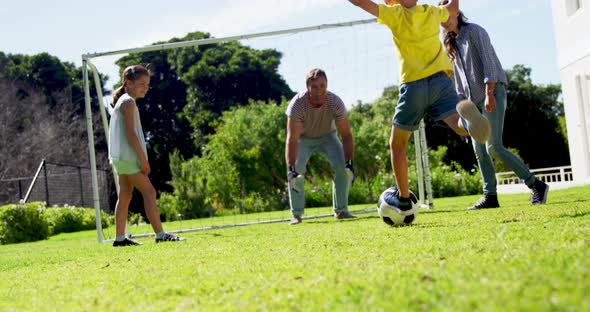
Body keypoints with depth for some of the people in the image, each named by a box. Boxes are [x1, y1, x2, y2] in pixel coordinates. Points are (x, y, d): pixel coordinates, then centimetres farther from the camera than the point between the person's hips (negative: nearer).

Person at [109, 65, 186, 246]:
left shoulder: (122, 102, 21)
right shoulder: (128, 102, -10)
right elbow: (130, 132, -19)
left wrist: (140, 157, 19)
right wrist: (143, 158, -19)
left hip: (122, 158, 10)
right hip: (127, 156, -10)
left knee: (125, 197, 9)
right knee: (149, 192, -10)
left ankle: (120, 238, 10)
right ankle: (160, 235, -11)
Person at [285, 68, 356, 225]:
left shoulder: (335, 102, -30)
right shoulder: (297, 104, -34)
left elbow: (346, 135, -26)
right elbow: (292, 139, -39)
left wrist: (349, 163, -39)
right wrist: (291, 170, -48)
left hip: (327, 136, 1)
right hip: (303, 137, -1)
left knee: (342, 167, -20)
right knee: (297, 171, -22)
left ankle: (340, 210, -4)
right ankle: (296, 214, -7)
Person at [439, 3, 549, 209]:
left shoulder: (474, 31, -1)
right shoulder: (452, 44, 20)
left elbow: (488, 61, -11)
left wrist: (489, 93, -20)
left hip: (492, 91, -8)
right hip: (474, 100, 8)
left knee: (493, 147, -18)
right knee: (479, 151, -1)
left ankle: (536, 185, -10)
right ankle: (490, 196, 1)